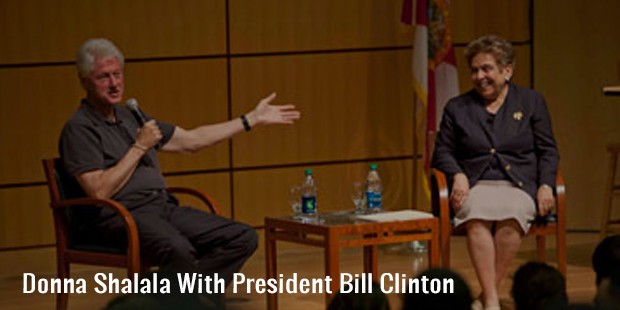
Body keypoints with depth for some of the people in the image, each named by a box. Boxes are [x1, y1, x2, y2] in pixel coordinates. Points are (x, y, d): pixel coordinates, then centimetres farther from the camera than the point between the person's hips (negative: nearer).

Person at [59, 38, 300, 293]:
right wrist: (140, 147, -9)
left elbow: (190, 141, 26)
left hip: (163, 206, 9)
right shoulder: (80, 129, -5)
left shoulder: (130, 117, 21)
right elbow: (99, 191, -16)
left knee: (243, 238, -9)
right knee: (178, 250, -39)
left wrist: (253, 119, 26)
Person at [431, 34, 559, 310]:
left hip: (519, 185, 0)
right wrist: (458, 175, -4)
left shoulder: (531, 102, 15)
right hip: (476, 185, 1)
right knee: (476, 217, -36)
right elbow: (442, 152, 17)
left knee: (511, 215, -37)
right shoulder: (456, 108, 18)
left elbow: (548, 151, 12)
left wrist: (546, 185, -5)